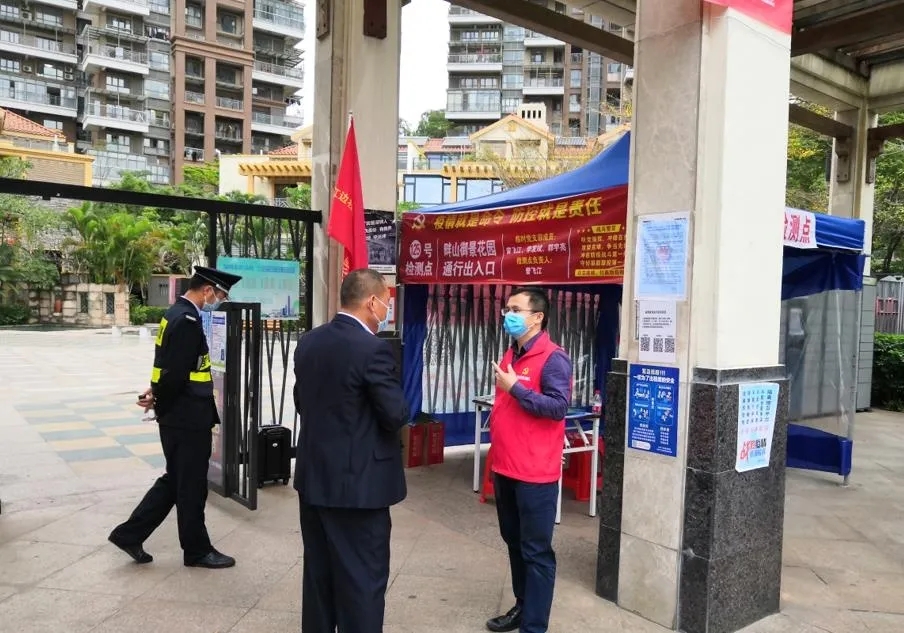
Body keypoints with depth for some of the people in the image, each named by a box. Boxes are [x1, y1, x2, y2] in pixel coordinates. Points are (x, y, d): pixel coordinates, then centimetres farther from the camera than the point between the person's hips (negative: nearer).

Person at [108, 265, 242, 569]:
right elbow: (175, 374, -24)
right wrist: (158, 400, -8)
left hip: (178, 417, 10)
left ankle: (130, 534, 27)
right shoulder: (188, 320, -22)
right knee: (192, 487, 5)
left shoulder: (176, 313, 11)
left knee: (175, 481, 20)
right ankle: (197, 550, 20)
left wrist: (156, 394, 1)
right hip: (187, 419, -10)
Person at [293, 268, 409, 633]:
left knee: (318, 573, 19)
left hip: (313, 476, 8)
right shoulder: (373, 349, -19)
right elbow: (397, 415, -17)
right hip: (359, 483, -7)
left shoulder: (308, 342, 4)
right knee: (363, 579, 6)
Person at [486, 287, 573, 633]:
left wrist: (515, 388, -20)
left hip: (535, 473, -9)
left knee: (536, 551, 2)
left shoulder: (553, 358, -13)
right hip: (505, 468, 9)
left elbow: (558, 407, -22)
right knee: (514, 542, 20)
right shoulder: (511, 355, 13)